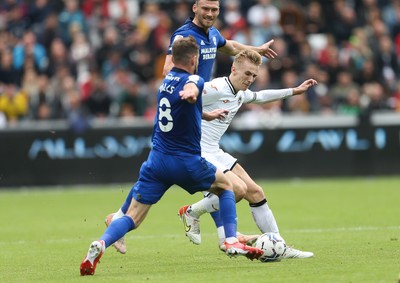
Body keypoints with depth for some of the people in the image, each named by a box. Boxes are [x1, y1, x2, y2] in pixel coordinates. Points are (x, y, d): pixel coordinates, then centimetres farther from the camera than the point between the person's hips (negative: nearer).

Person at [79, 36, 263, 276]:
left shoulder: (167, 80, 15)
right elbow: (191, 86, -36)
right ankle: (232, 242, 10)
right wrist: (191, 92, -59)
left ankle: (101, 244, -30)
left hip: (157, 161, 5)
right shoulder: (193, 79, -8)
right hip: (187, 162, -5)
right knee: (225, 185, 22)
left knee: (132, 218, -2)